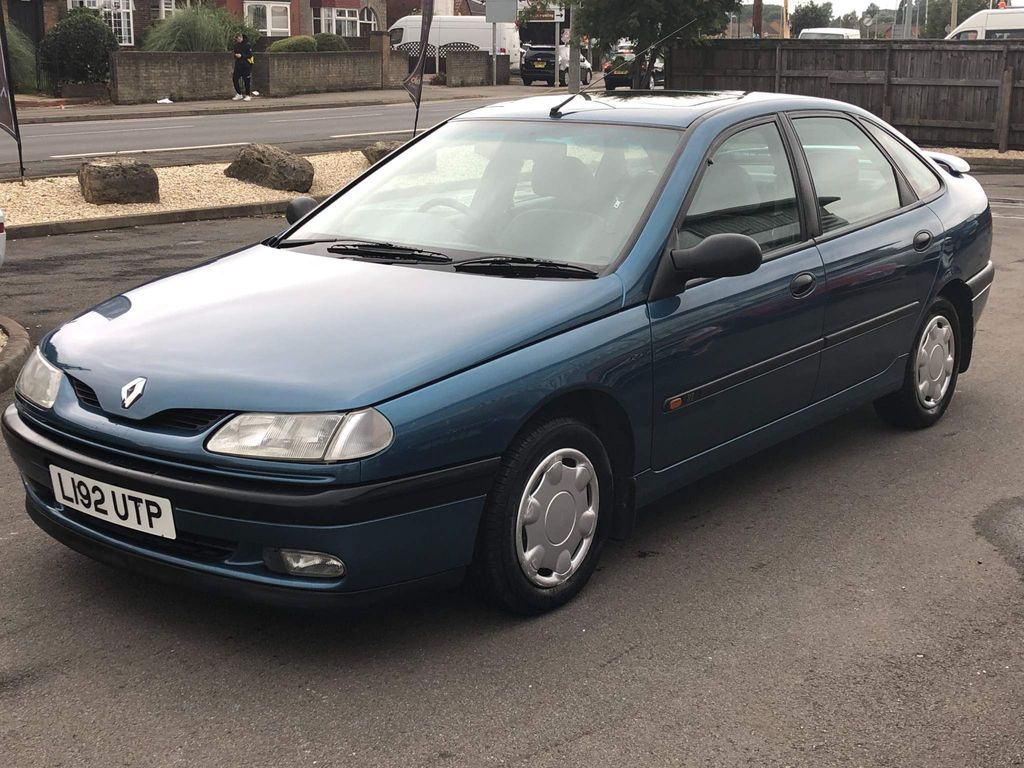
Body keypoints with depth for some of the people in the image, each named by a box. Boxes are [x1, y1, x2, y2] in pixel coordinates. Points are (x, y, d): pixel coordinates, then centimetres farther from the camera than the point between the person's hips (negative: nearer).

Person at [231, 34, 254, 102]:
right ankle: (239, 94, 15)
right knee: (235, 79, 2)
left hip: (246, 65, -6)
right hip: (238, 64, 6)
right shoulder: (236, 45, 11)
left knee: (247, 80, -3)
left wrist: (241, 55, -21)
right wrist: (233, 52, -1)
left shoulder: (247, 44, -8)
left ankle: (248, 95, 7)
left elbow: (250, 55, -12)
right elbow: (233, 51, 23)